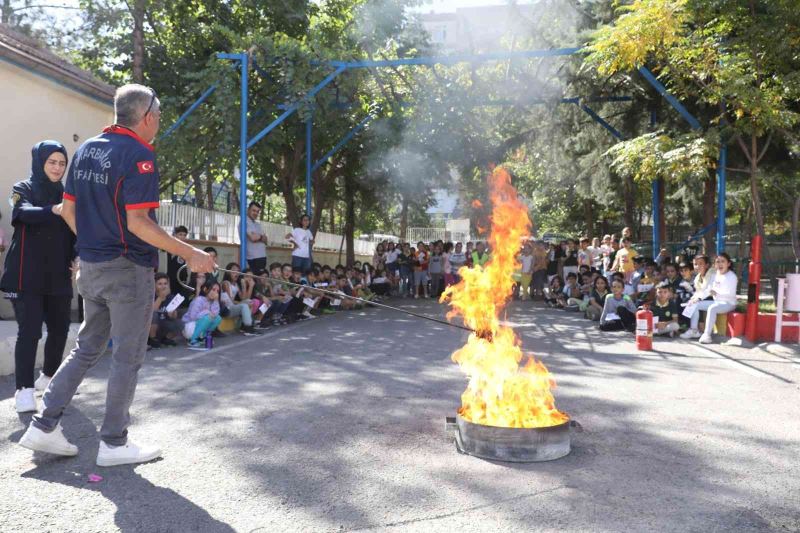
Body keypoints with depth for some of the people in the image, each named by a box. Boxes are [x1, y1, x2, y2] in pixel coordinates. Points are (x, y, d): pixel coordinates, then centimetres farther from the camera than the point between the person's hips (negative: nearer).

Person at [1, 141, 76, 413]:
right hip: (27, 275, -5)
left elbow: (72, 233, 13)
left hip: (58, 276, 5)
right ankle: (24, 389, -4)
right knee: (30, 331, -10)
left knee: (60, 328, 7)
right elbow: (26, 213, -22)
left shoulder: (65, 194, 14)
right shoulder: (23, 189, 0)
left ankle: (48, 377, 28)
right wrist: (53, 211, -42)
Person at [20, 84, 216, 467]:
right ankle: (113, 442, 13)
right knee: (127, 357, 4)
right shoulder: (138, 155, -16)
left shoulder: (86, 150, 9)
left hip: (91, 267, 8)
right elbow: (138, 223, -22)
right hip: (129, 270, -8)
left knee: (86, 349, 19)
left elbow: (67, 210, 12)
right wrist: (190, 254, -19)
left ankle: (44, 425, 20)